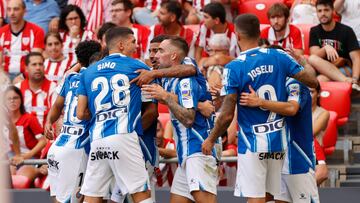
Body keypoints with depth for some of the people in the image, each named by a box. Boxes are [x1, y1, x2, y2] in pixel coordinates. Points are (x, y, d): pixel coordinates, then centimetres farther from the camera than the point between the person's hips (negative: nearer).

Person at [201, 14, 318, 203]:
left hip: (252, 144, -5)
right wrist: (307, 65, 24)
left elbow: (227, 115, -13)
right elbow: (312, 81, 2)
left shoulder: (234, 67, -12)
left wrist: (210, 140, 2)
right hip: (278, 141, 5)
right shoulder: (279, 57, -1)